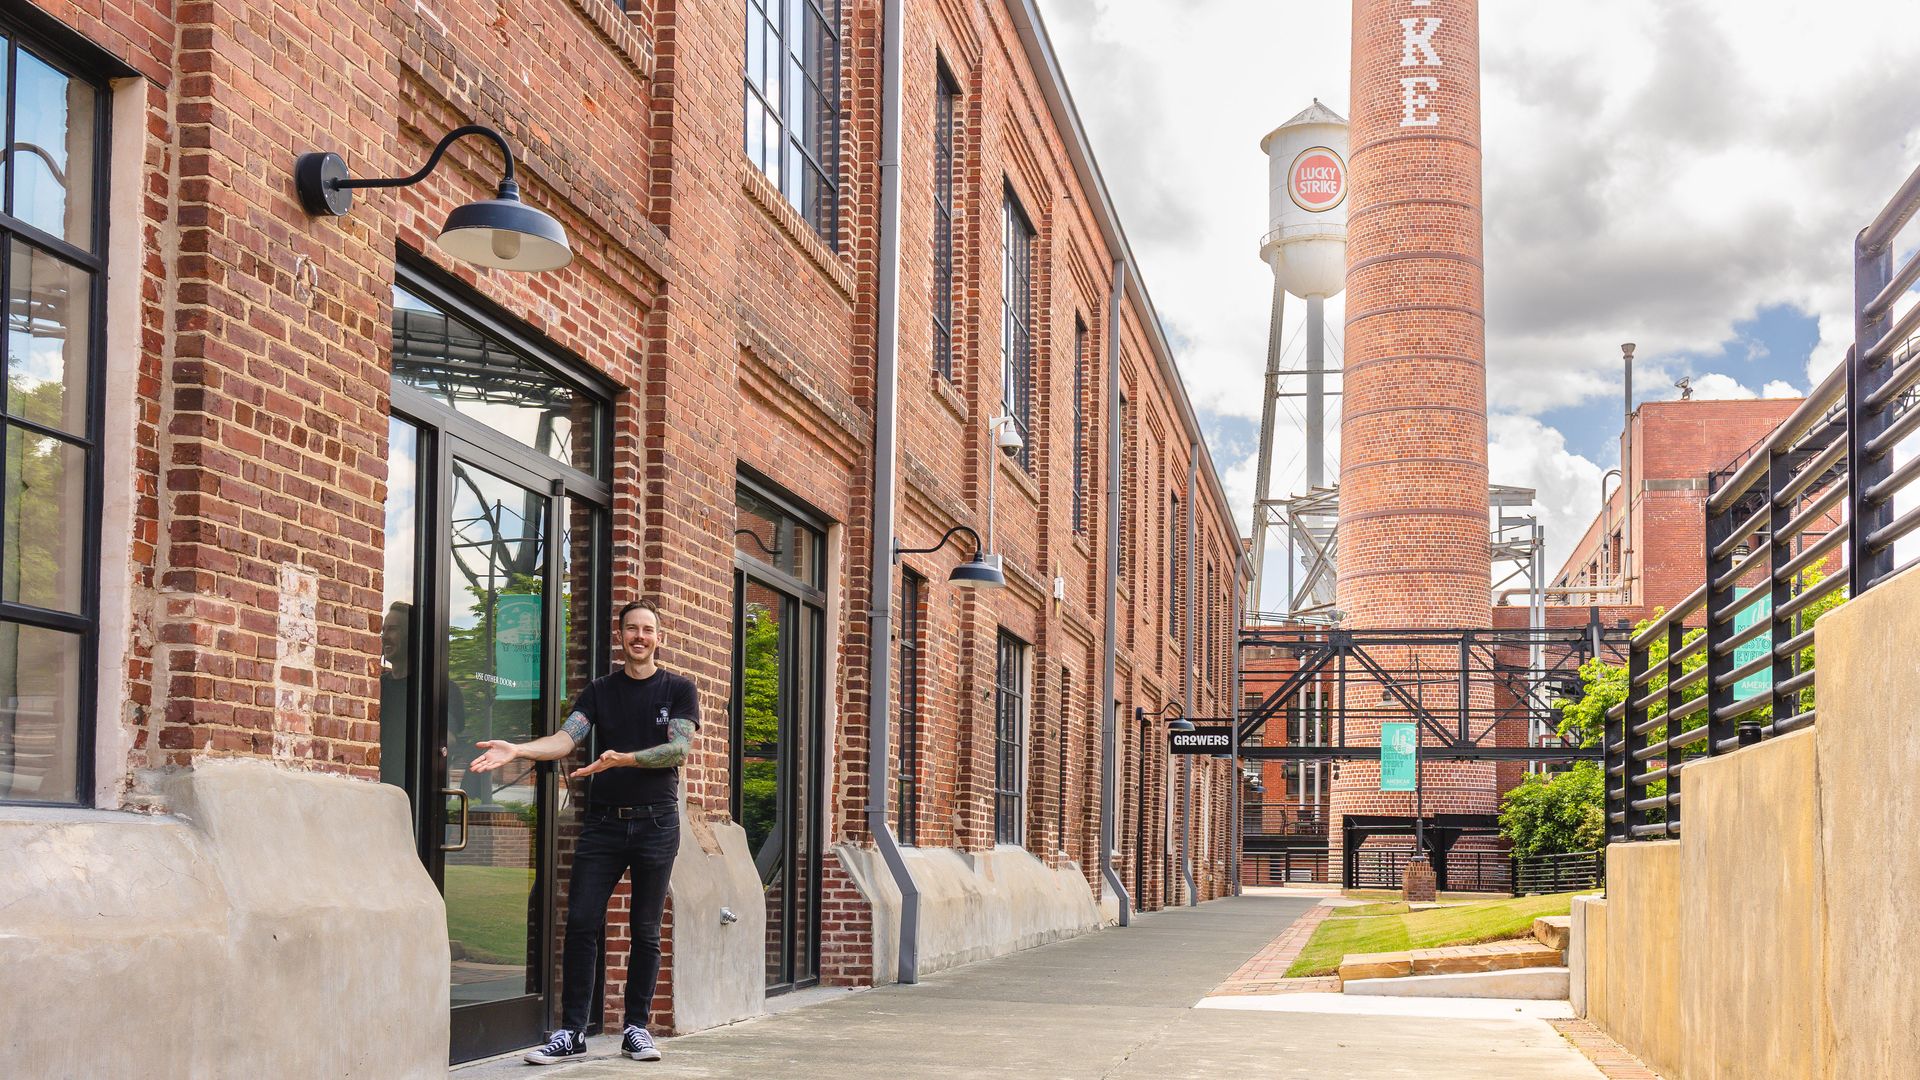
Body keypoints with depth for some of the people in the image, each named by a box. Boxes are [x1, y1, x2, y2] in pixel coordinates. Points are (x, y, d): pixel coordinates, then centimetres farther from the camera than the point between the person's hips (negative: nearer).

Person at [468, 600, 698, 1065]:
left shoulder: (678, 689, 5)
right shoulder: (600, 691, 10)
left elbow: (680, 747, -8)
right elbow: (566, 738, -4)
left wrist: (623, 759, -22)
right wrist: (516, 750, -22)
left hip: (656, 821, -1)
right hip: (603, 822, 2)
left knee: (646, 931, 4)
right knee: (581, 923, -5)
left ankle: (636, 1028, 14)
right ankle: (572, 1031, 1)